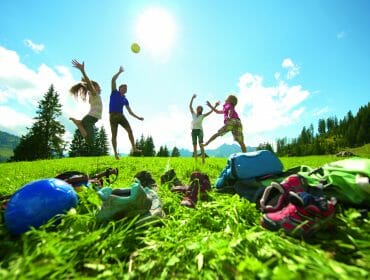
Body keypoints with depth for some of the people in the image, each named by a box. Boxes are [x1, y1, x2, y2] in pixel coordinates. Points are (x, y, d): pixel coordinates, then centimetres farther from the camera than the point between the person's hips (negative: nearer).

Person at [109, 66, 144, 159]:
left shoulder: (125, 99, 14)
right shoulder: (114, 92, 6)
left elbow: (130, 112, 14)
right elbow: (113, 80, -6)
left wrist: (138, 117, 6)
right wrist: (119, 72, -3)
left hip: (121, 116, 4)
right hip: (113, 116, -4)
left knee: (130, 130, -11)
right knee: (114, 135, -4)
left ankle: (134, 148, -8)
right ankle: (115, 153, 4)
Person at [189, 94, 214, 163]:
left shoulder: (202, 116, 9)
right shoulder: (193, 114, 14)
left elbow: (210, 112, 1)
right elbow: (190, 106, 6)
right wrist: (192, 98, -2)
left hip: (200, 130, -2)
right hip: (193, 130, 3)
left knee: (201, 145, -14)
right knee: (194, 146, 0)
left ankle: (203, 160, -19)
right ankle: (196, 160, 4)